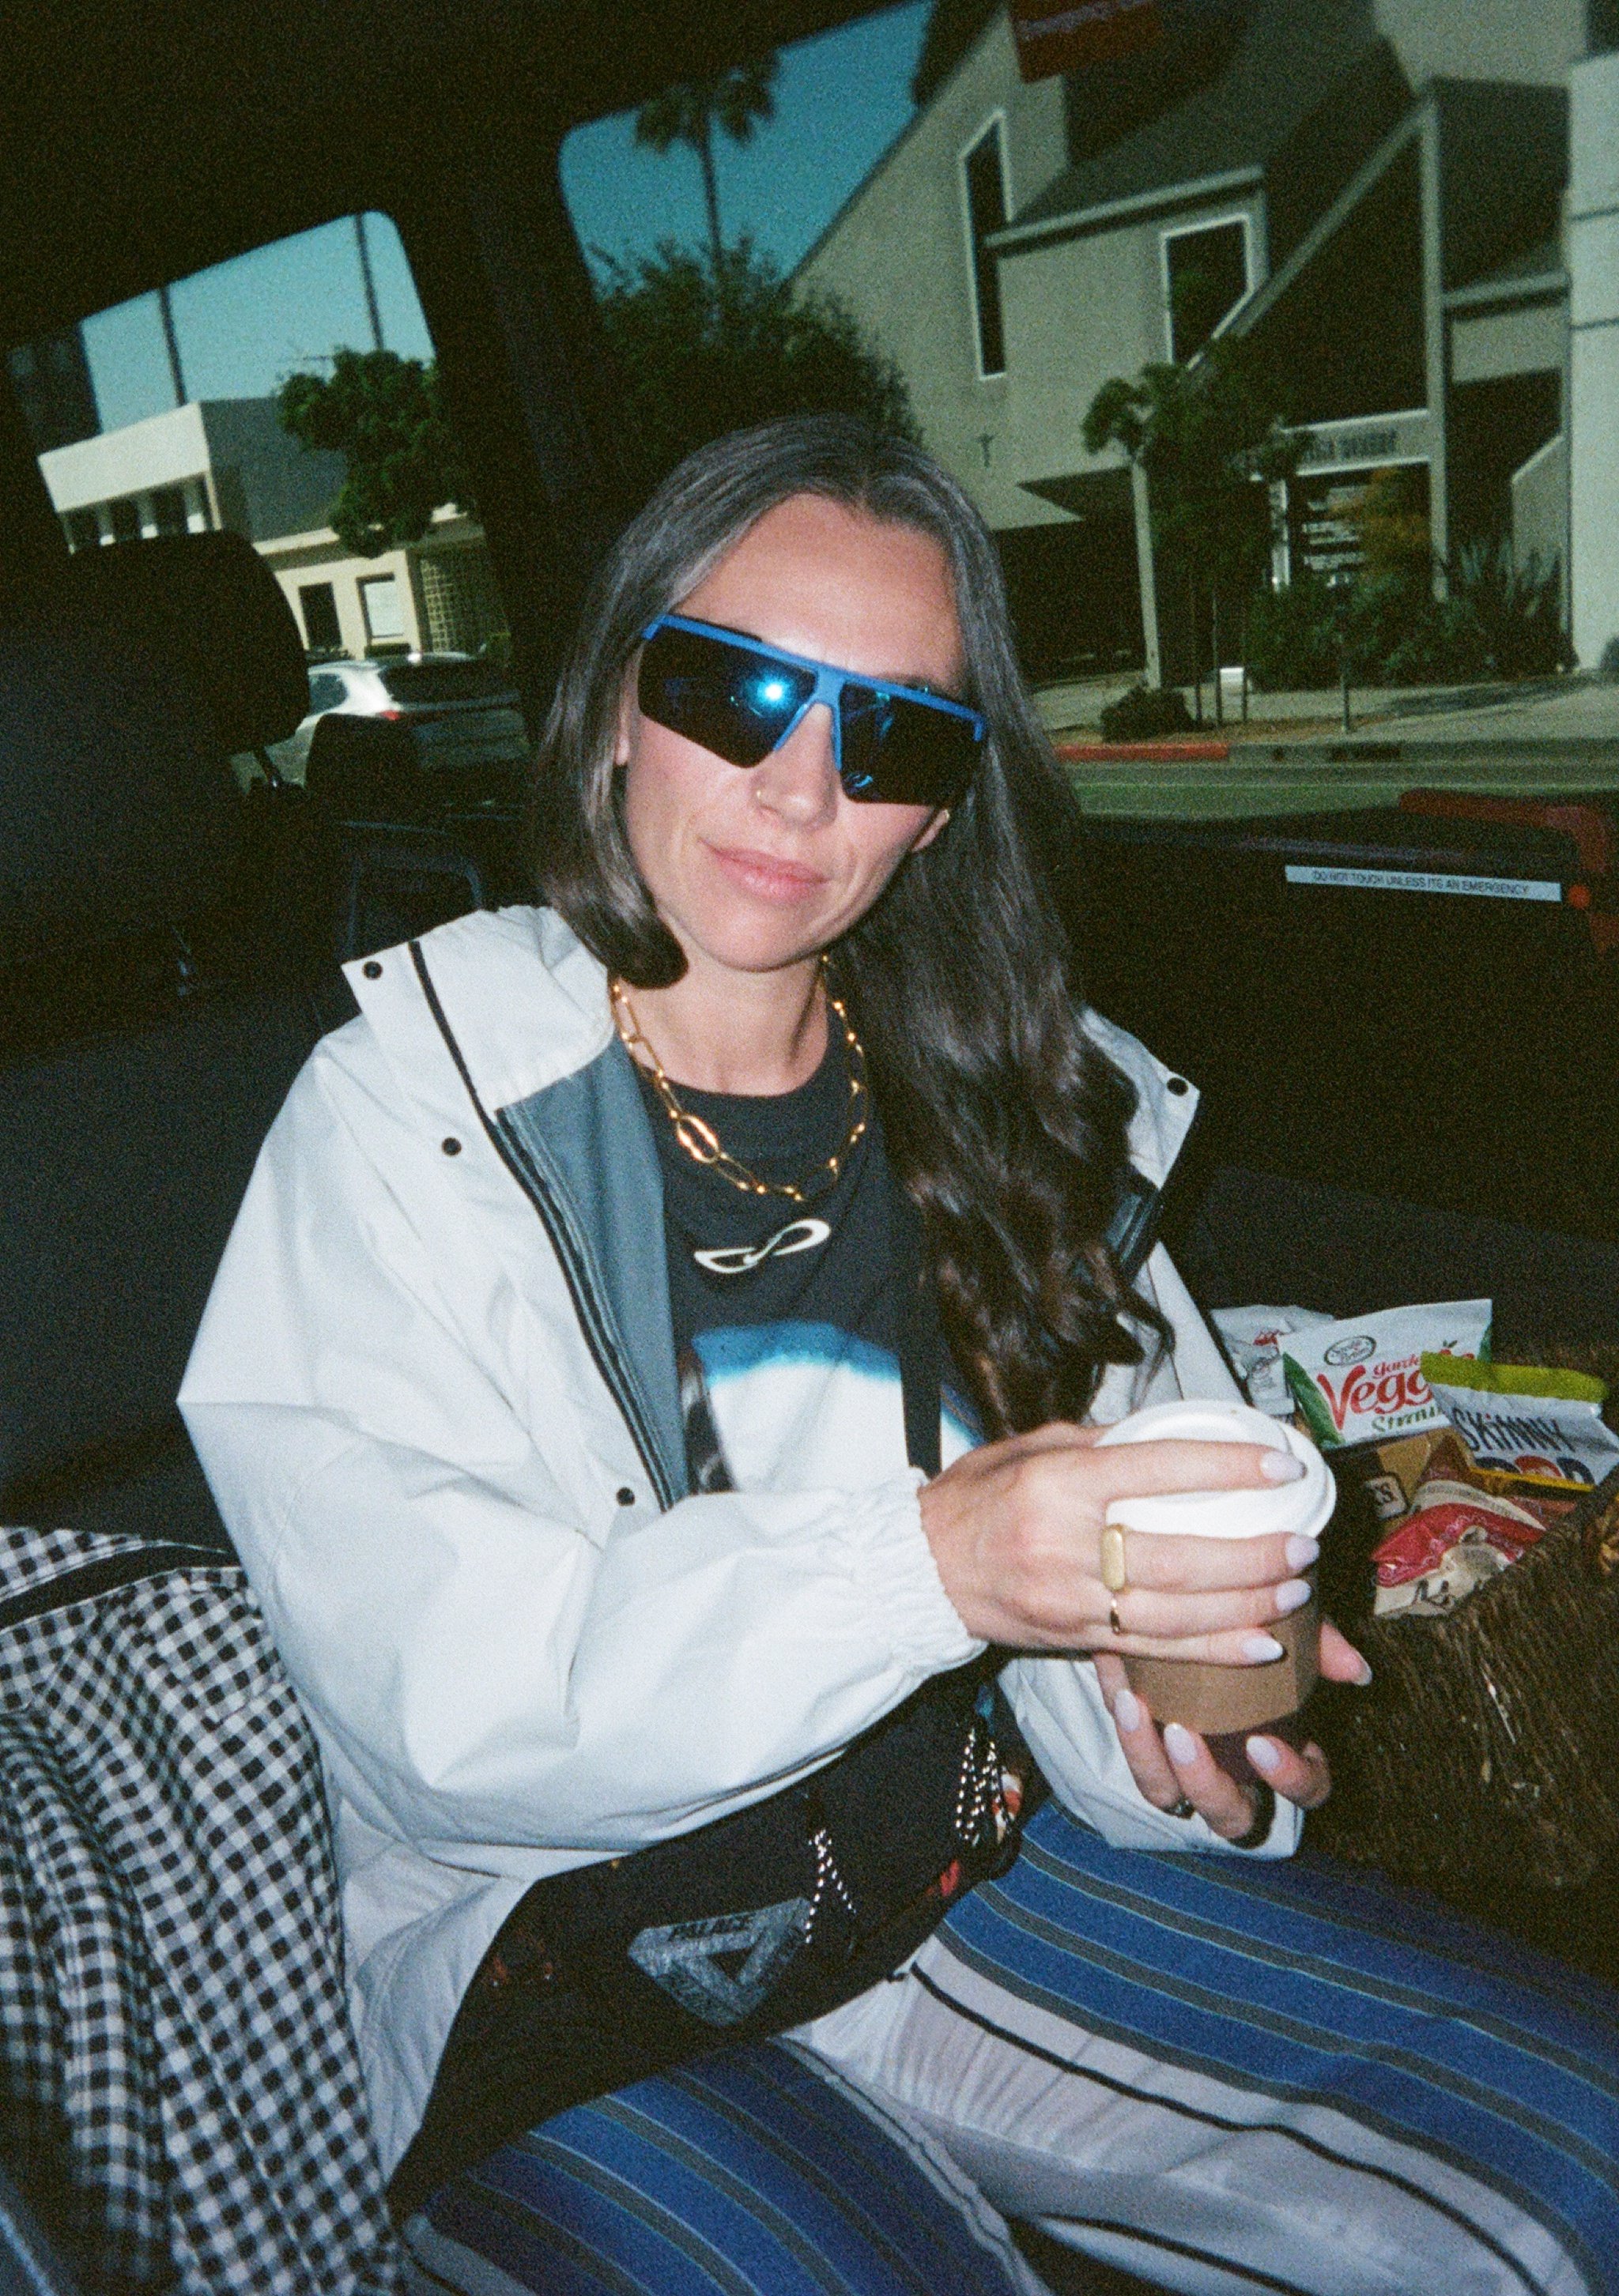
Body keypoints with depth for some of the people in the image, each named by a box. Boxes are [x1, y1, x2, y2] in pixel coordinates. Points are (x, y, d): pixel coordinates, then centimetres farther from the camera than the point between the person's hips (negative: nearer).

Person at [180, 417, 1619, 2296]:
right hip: (574, 1991, -3)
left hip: (958, 1882, 4)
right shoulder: (401, 1119, -14)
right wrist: (921, 1563, -33)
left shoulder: (991, 1105, 1)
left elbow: (1127, 1545, 3)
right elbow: (439, 1711, -21)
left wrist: (1187, 1749, -19)